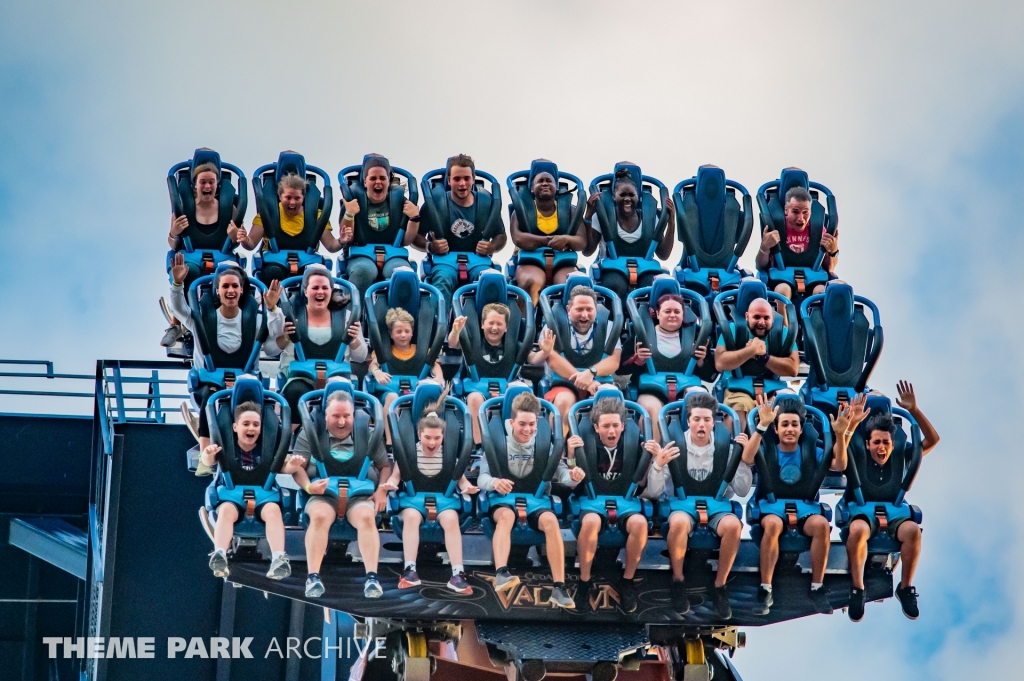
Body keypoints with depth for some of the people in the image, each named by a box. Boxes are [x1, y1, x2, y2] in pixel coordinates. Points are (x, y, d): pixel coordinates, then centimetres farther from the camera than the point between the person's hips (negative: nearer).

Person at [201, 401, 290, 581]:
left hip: (263, 498, 1)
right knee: (226, 509, -35)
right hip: (232, 498, -1)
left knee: (273, 509, -32)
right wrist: (208, 455, -38)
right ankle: (219, 555, -53)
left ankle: (278, 559, -47)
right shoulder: (227, 447, 0)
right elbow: (208, 462, -13)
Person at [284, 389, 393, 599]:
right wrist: (308, 486, -16)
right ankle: (313, 578, -38)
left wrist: (382, 490, -2)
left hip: (360, 494, 1)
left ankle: (372, 578, -38)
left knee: (367, 517, -33)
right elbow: (297, 467, 5)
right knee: (320, 516, -35)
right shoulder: (310, 434, 9)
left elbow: (385, 466, 17)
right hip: (323, 494, -1)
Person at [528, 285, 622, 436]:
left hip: (599, 385, 1)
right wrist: (583, 381, -22)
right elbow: (553, 359, -10)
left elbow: (614, 360, -3)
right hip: (564, 385, -1)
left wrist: (591, 373, -24)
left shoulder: (608, 328, 11)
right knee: (564, 401, -36)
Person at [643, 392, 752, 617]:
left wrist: (746, 462, -16)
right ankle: (678, 582, -16)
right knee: (679, 521, -39)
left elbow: (742, 492, -1)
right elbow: (653, 493, -7)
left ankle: (719, 587, -15)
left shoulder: (726, 447, -1)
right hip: (683, 505, -1)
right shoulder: (674, 446, -4)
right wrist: (658, 465, -24)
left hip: (717, 507, 1)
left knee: (733, 524, -35)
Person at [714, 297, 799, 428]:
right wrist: (751, 350, -22)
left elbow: (793, 369, -9)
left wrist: (764, 356, -19)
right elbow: (720, 364, -15)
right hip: (739, 389, -2)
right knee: (738, 407, -32)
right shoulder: (733, 330, -2)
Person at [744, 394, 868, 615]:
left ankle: (817, 588, -21)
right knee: (773, 524, -38)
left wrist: (842, 434, -23)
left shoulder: (811, 452, 9)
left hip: (805, 511, 2)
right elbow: (747, 458, -21)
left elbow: (840, 465, -7)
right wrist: (762, 425, -31)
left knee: (821, 524, -32)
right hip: (772, 510, -2)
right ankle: (765, 590, -32)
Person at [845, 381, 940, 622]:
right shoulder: (859, 456, -2)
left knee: (913, 530, -34)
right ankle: (857, 589, -23)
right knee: (858, 530, -40)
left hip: (893, 512, 2)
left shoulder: (900, 457, 3)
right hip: (862, 511, -2)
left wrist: (914, 410, -16)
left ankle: (905, 588, -16)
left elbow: (933, 439, -3)